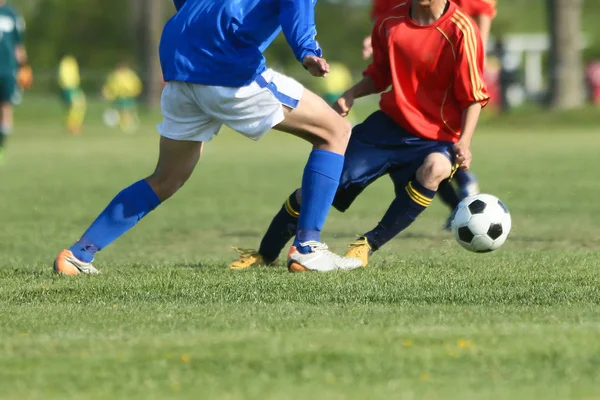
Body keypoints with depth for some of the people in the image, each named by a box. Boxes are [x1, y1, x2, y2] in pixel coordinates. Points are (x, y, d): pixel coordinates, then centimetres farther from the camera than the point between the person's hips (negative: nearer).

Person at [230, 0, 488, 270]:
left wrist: (464, 143, -26)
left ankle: (368, 245, -21)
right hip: (389, 125, 4)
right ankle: (264, 254, 22)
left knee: (435, 167, -39)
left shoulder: (461, 30, -17)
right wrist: (352, 94, -3)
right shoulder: (389, 24, -1)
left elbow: (474, 96, -13)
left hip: (436, 139, -4)